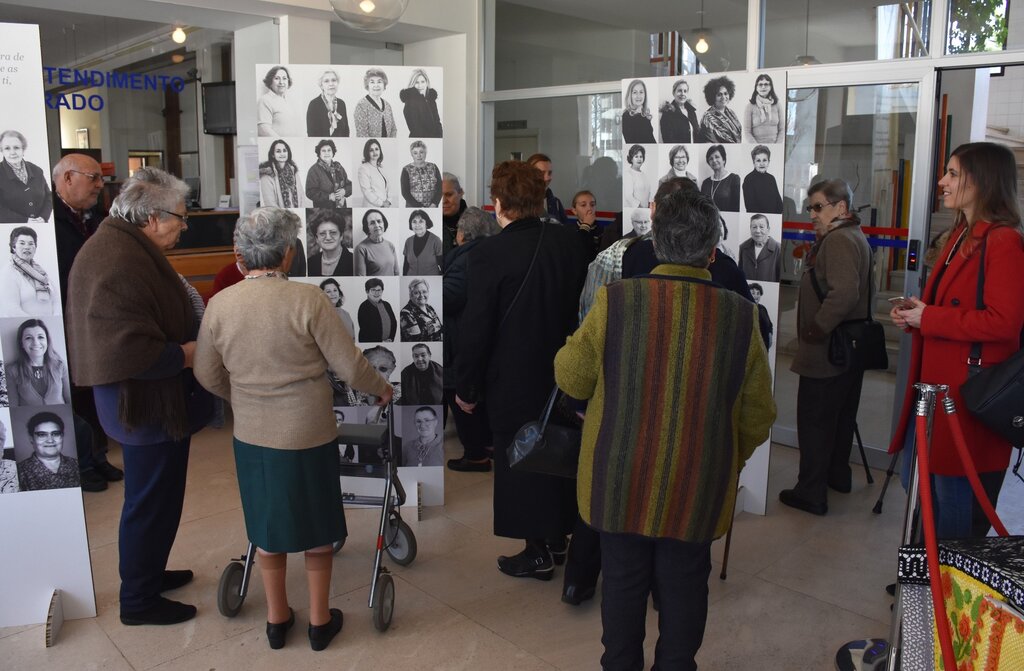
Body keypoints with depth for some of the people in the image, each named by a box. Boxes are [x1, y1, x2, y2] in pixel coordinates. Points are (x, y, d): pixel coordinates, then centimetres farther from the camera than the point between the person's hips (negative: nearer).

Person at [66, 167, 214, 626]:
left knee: (157, 498, 24)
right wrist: (184, 355, -20)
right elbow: (125, 351, -33)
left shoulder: (128, 248, 8)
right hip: (146, 407, -10)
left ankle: (147, 573, 42)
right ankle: (138, 601, 23)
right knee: (150, 503, 6)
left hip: (155, 402, 10)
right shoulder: (118, 264, -26)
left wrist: (191, 339, 7)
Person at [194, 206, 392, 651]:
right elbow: (350, 367, -14)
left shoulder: (219, 305, -7)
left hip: (252, 437, 3)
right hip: (308, 435, -3)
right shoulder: (308, 300, -19)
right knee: (316, 528, 15)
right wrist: (381, 389, 6)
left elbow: (207, 374, 5)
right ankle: (320, 622, 29)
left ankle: (276, 620, 33)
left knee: (267, 527, 19)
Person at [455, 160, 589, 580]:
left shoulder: (489, 254, -20)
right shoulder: (567, 241, -4)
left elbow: (475, 329, -16)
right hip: (564, 373, 6)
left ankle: (537, 553, 21)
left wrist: (466, 388, -4)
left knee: (520, 464, 9)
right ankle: (558, 535, 36)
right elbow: (582, 306, 5)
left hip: (513, 382, -6)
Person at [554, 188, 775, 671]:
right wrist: (729, 461, 18)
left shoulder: (613, 301, -17)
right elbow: (758, 415, 0)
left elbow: (570, 378, -4)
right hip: (697, 489, 1)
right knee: (684, 586, 18)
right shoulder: (740, 315, -11)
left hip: (620, 484, 0)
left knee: (623, 580, 18)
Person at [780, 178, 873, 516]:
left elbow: (844, 293, -31)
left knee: (814, 421, -2)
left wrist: (815, 330, -22)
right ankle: (838, 474, 37)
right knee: (841, 416, 22)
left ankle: (811, 493, 6)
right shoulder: (854, 236, 15)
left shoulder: (838, 240, -18)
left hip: (825, 352, -11)